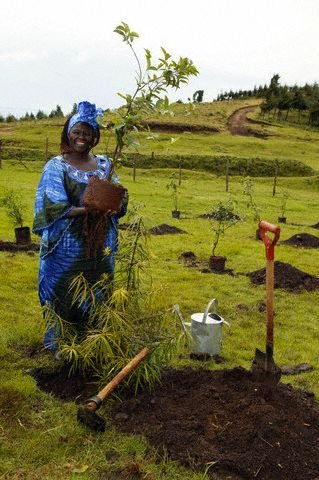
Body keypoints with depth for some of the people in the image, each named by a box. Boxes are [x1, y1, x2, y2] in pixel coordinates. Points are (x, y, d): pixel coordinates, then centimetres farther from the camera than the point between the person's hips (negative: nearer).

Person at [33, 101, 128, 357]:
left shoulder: (104, 164, 8)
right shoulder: (56, 167, -5)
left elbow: (120, 196, 5)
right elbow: (53, 206, -13)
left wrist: (112, 208, -18)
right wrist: (85, 210, -27)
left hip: (99, 244, 4)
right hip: (68, 244, -4)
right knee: (65, 293, 4)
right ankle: (59, 344, 23)